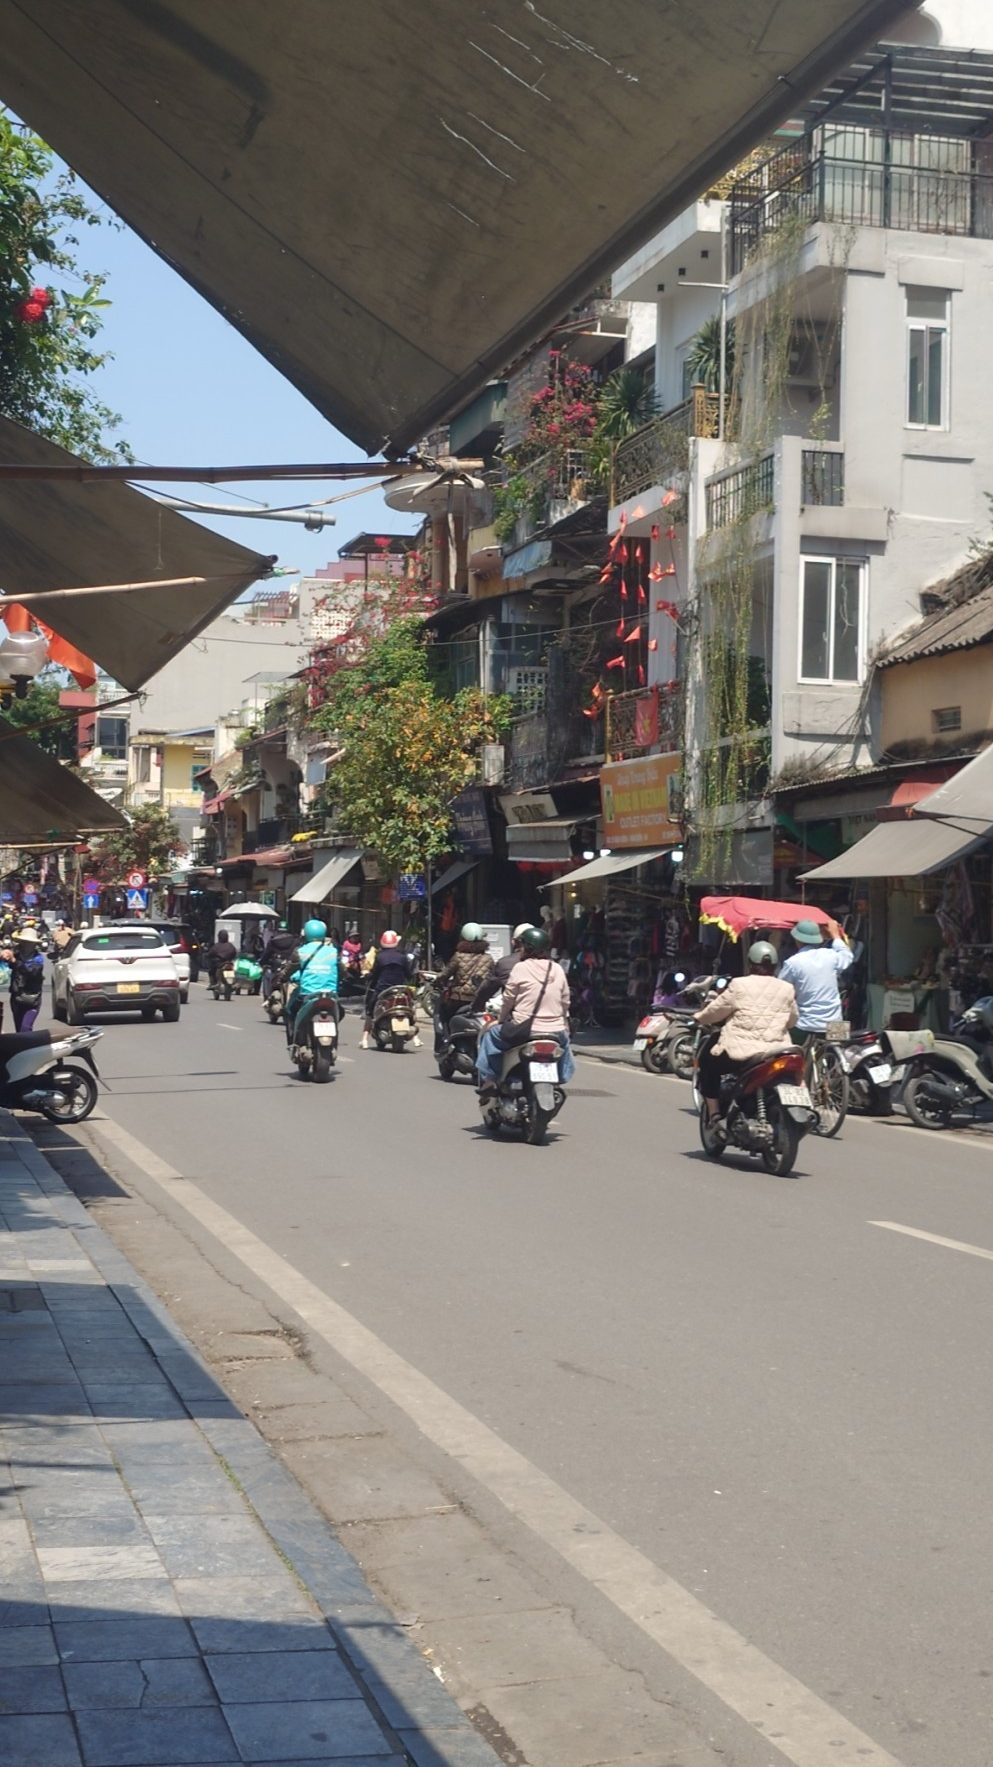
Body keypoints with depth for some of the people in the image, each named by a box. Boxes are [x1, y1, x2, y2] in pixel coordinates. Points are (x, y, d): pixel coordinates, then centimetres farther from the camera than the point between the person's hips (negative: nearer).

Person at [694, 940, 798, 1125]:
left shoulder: (740, 986, -5)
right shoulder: (786, 989, 6)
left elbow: (716, 1011, 4)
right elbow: (792, 1021, 17)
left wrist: (699, 1017, 24)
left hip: (741, 1053, -4)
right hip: (776, 1053, 4)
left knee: (708, 1063, 19)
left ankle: (715, 1115, 8)